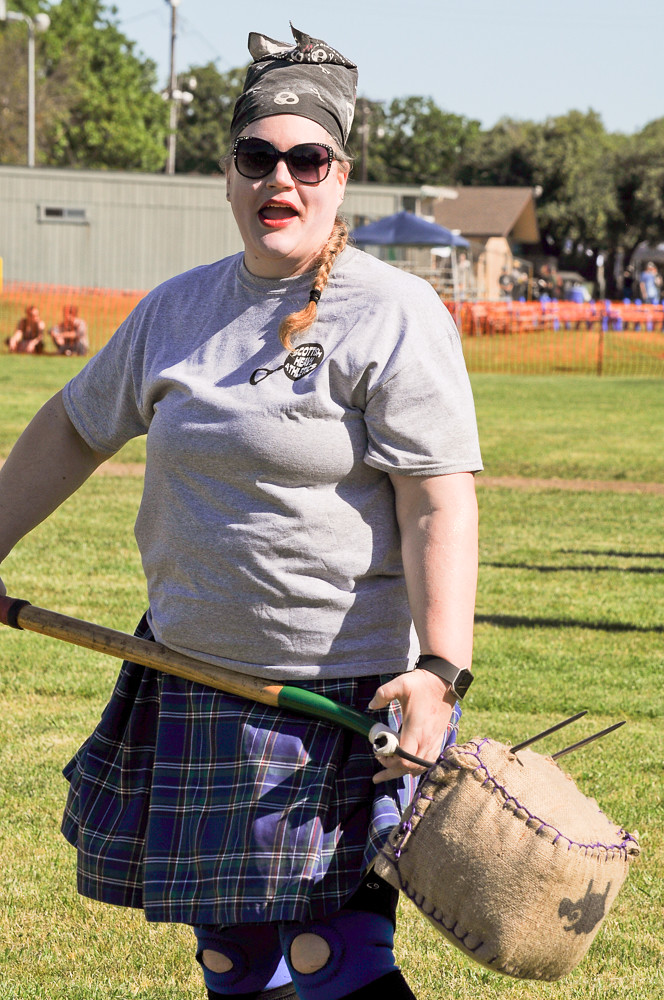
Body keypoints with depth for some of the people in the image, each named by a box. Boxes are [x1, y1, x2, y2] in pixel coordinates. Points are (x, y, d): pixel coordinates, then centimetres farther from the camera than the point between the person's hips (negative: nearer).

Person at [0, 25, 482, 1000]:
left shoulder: (395, 315, -8)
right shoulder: (179, 308, 10)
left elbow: (440, 504, -16)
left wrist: (440, 667, -27)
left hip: (349, 692, -6)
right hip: (195, 682, 6)